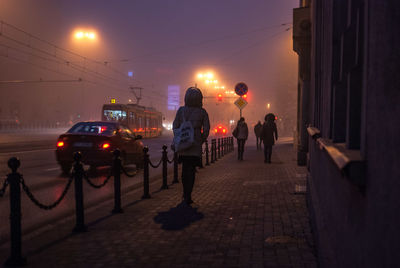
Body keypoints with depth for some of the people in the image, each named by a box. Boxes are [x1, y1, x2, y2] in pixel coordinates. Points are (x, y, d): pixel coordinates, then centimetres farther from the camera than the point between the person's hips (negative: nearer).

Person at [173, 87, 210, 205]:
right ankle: (188, 196, 0)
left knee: (185, 169, 16)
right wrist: (201, 140, 8)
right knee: (191, 170, 3)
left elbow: (175, 126, -1)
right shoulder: (202, 112, -4)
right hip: (195, 145, -2)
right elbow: (206, 129, -6)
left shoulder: (181, 110, -1)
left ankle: (185, 194, 28)